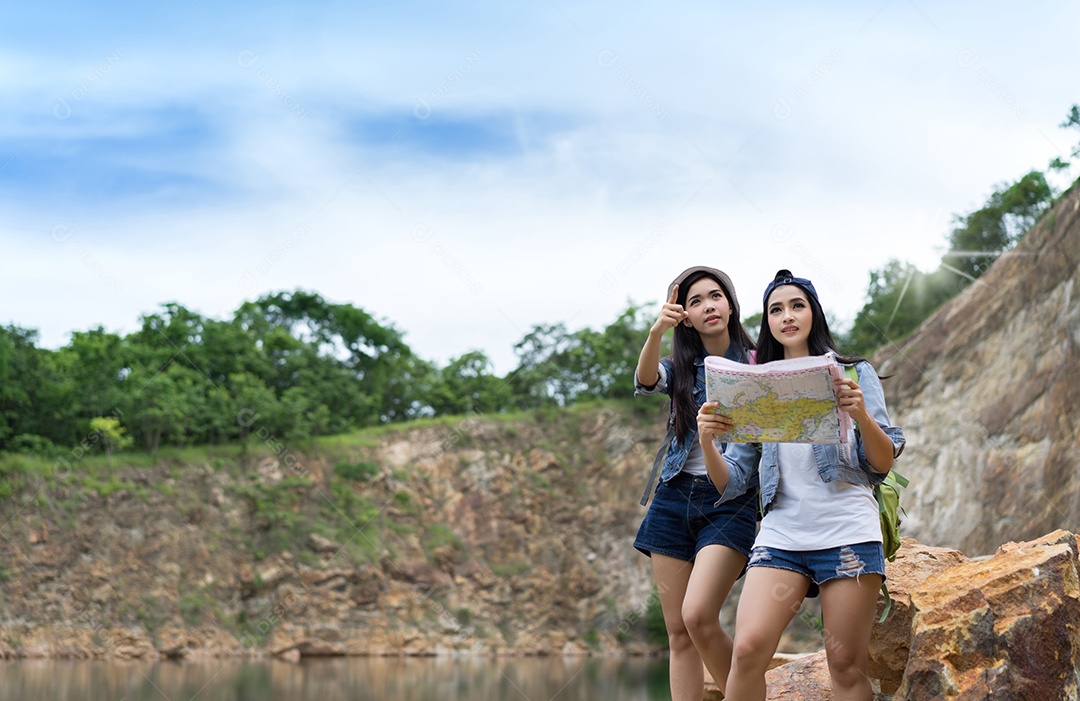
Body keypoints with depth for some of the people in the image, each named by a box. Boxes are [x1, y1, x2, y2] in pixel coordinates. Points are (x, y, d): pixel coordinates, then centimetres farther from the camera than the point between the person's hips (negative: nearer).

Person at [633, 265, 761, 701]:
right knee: (678, 632, 1)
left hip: (732, 502, -4)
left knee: (698, 616, -20)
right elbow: (645, 382, -13)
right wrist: (656, 332, -32)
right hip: (675, 498, 4)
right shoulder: (680, 370, 11)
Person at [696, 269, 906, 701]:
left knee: (847, 665, -5)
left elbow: (884, 463, 3)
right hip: (781, 533, 2)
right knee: (748, 650, -17)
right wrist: (706, 440, -9)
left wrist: (861, 414, -17)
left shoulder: (853, 374, 11)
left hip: (847, 531, -2)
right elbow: (730, 483, 11)